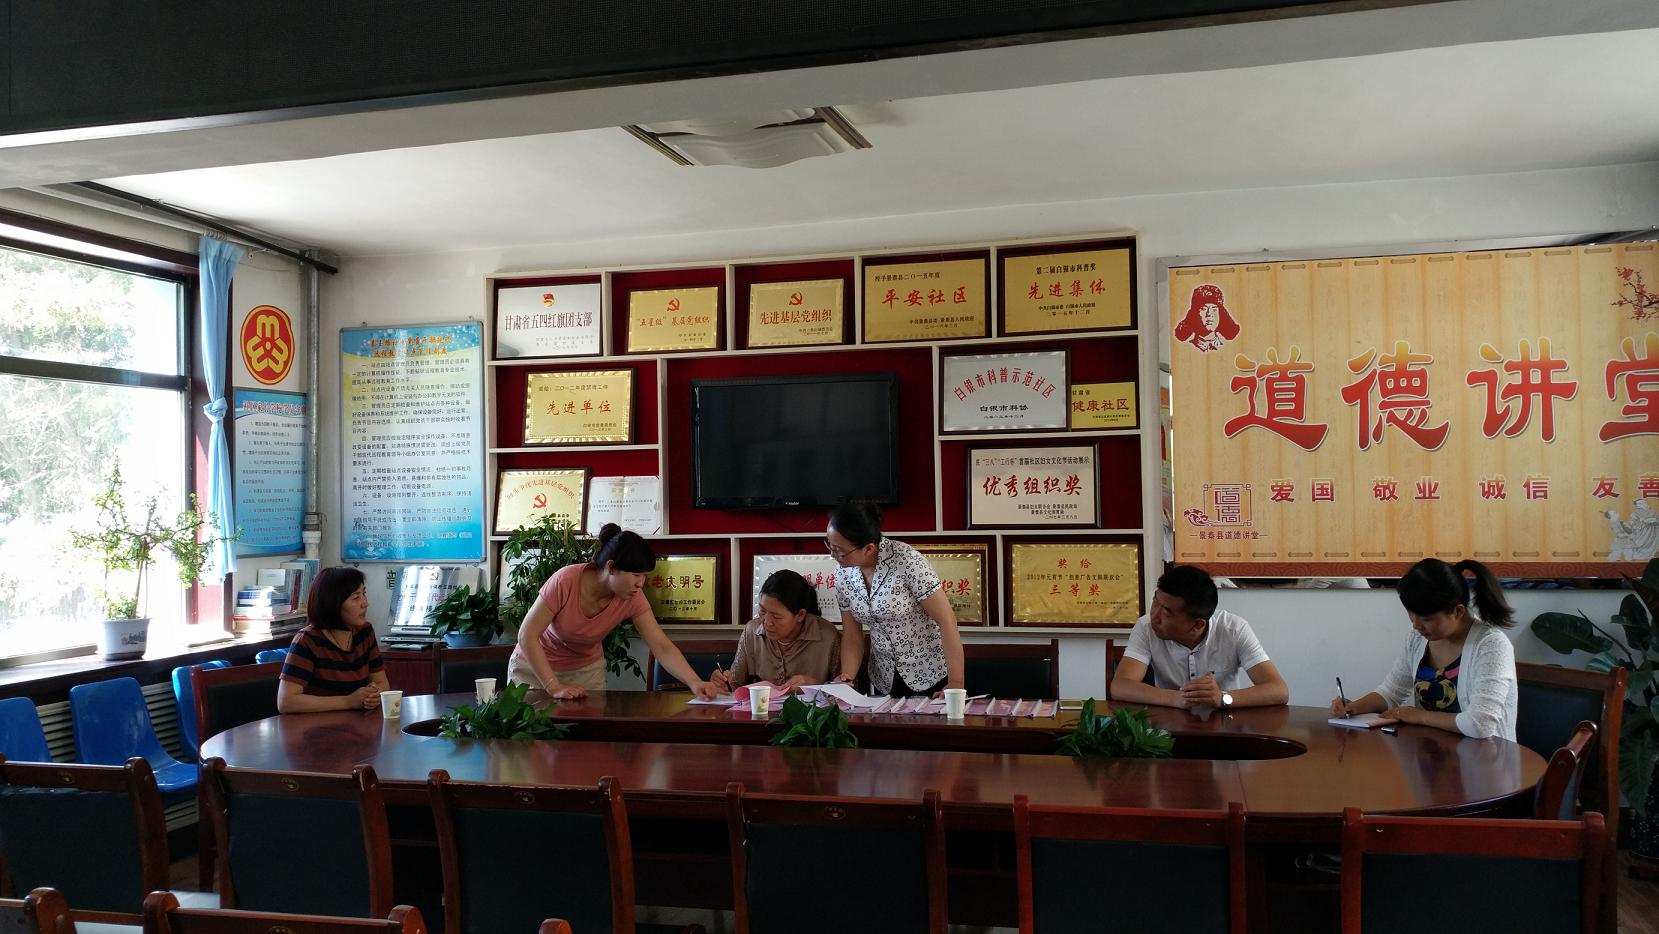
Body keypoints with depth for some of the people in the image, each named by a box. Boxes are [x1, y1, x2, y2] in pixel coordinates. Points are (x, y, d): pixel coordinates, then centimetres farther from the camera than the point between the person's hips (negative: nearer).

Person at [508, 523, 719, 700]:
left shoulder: (633, 599, -21)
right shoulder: (566, 581, -33)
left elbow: (662, 647, -24)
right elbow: (527, 635, -28)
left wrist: (694, 682, -41)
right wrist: (554, 687, -32)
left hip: (587, 669, 3)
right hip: (536, 664, -3)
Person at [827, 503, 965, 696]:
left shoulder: (906, 561, -24)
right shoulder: (843, 575, -7)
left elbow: (947, 620, -23)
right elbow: (852, 634, 2)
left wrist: (956, 684, -25)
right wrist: (847, 675, -15)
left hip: (932, 678, -5)